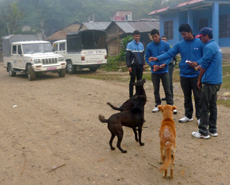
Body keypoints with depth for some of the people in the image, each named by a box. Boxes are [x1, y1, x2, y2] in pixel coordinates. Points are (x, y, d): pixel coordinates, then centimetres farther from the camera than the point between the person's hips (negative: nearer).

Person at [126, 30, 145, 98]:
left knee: (140, 80, 9)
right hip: (133, 65, -5)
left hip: (140, 65, 5)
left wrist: (143, 64, 10)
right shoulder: (130, 45, -5)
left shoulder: (141, 45, 11)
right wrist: (129, 66, -13)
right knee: (132, 80, 0)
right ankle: (131, 96, 6)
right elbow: (127, 56, -7)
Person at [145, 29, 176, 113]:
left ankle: (170, 105, 4)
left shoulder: (166, 45, -4)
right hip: (154, 71, 2)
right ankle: (157, 105, 22)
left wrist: (165, 64, -17)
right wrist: (153, 65, -14)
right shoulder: (149, 46, -1)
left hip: (164, 71, -2)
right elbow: (147, 58, 3)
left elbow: (170, 56, 0)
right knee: (156, 90, 11)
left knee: (167, 89, -1)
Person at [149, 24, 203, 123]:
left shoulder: (200, 43, -5)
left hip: (196, 74, -3)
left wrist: (197, 63, -19)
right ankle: (188, 116, 26)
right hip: (184, 75, 3)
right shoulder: (180, 44, 3)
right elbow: (169, 53, -4)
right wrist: (158, 58, -18)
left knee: (198, 97, 3)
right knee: (187, 97, 13)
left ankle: (199, 117, 15)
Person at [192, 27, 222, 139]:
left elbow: (204, 66, -13)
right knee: (212, 105, 14)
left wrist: (199, 80, -4)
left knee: (205, 107, -3)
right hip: (217, 81, 9)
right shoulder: (216, 46, 14)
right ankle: (213, 130, 20)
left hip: (209, 82, -9)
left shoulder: (208, 47, -15)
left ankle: (203, 132, 3)